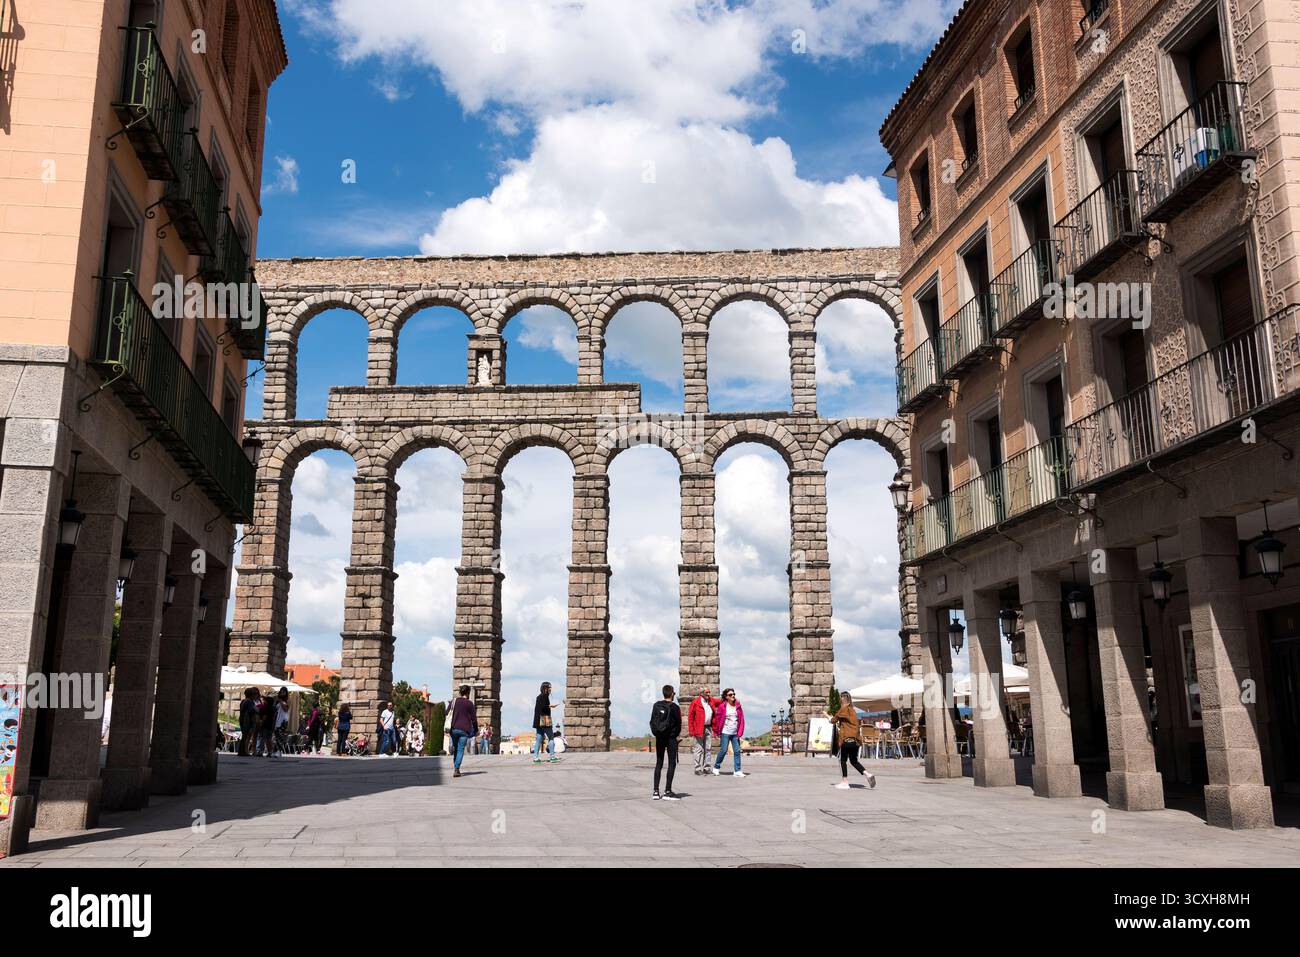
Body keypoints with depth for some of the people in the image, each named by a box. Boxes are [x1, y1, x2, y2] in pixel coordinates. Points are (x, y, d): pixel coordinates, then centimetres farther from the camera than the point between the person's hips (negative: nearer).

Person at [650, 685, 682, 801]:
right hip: (671, 738, -4)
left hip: (659, 738, 4)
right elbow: (678, 724, -6)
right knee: (672, 763, 2)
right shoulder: (674, 707, -11)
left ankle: (656, 792, 8)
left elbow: (652, 721, 2)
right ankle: (667, 791, -2)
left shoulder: (656, 706, 2)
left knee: (658, 764, 11)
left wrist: (656, 733, 11)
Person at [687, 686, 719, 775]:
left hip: (708, 728, 6)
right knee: (699, 749, -4)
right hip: (699, 729, -6)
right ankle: (698, 769, 0)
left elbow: (720, 702, 25)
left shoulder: (711, 701, 10)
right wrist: (691, 731, -13)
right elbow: (690, 717, -8)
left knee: (707, 749, 9)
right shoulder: (695, 703, -7)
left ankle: (706, 768, 16)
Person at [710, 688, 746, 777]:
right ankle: (716, 767, 17)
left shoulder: (738, 706, 5)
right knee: (723, 750, -2)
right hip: (725, 732, -3)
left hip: (735, 733, 3)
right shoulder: (722, 706, -4)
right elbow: (717, 719, 1)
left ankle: (737, 771, 2)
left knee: (737, 751, -1)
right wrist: (718, 733, 3)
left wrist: (740, 732, -2)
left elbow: (741, 720, 5)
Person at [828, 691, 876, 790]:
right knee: (854, 761, 13)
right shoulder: (853, 710, 16)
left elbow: (833, 720, 0)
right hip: (855, 739, 8)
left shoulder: (843, 709, -6)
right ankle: (868, 774, -4)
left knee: (843, 760, 1)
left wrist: (828, 715, 20)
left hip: (847, 738, -7)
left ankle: (845, 782, -1)